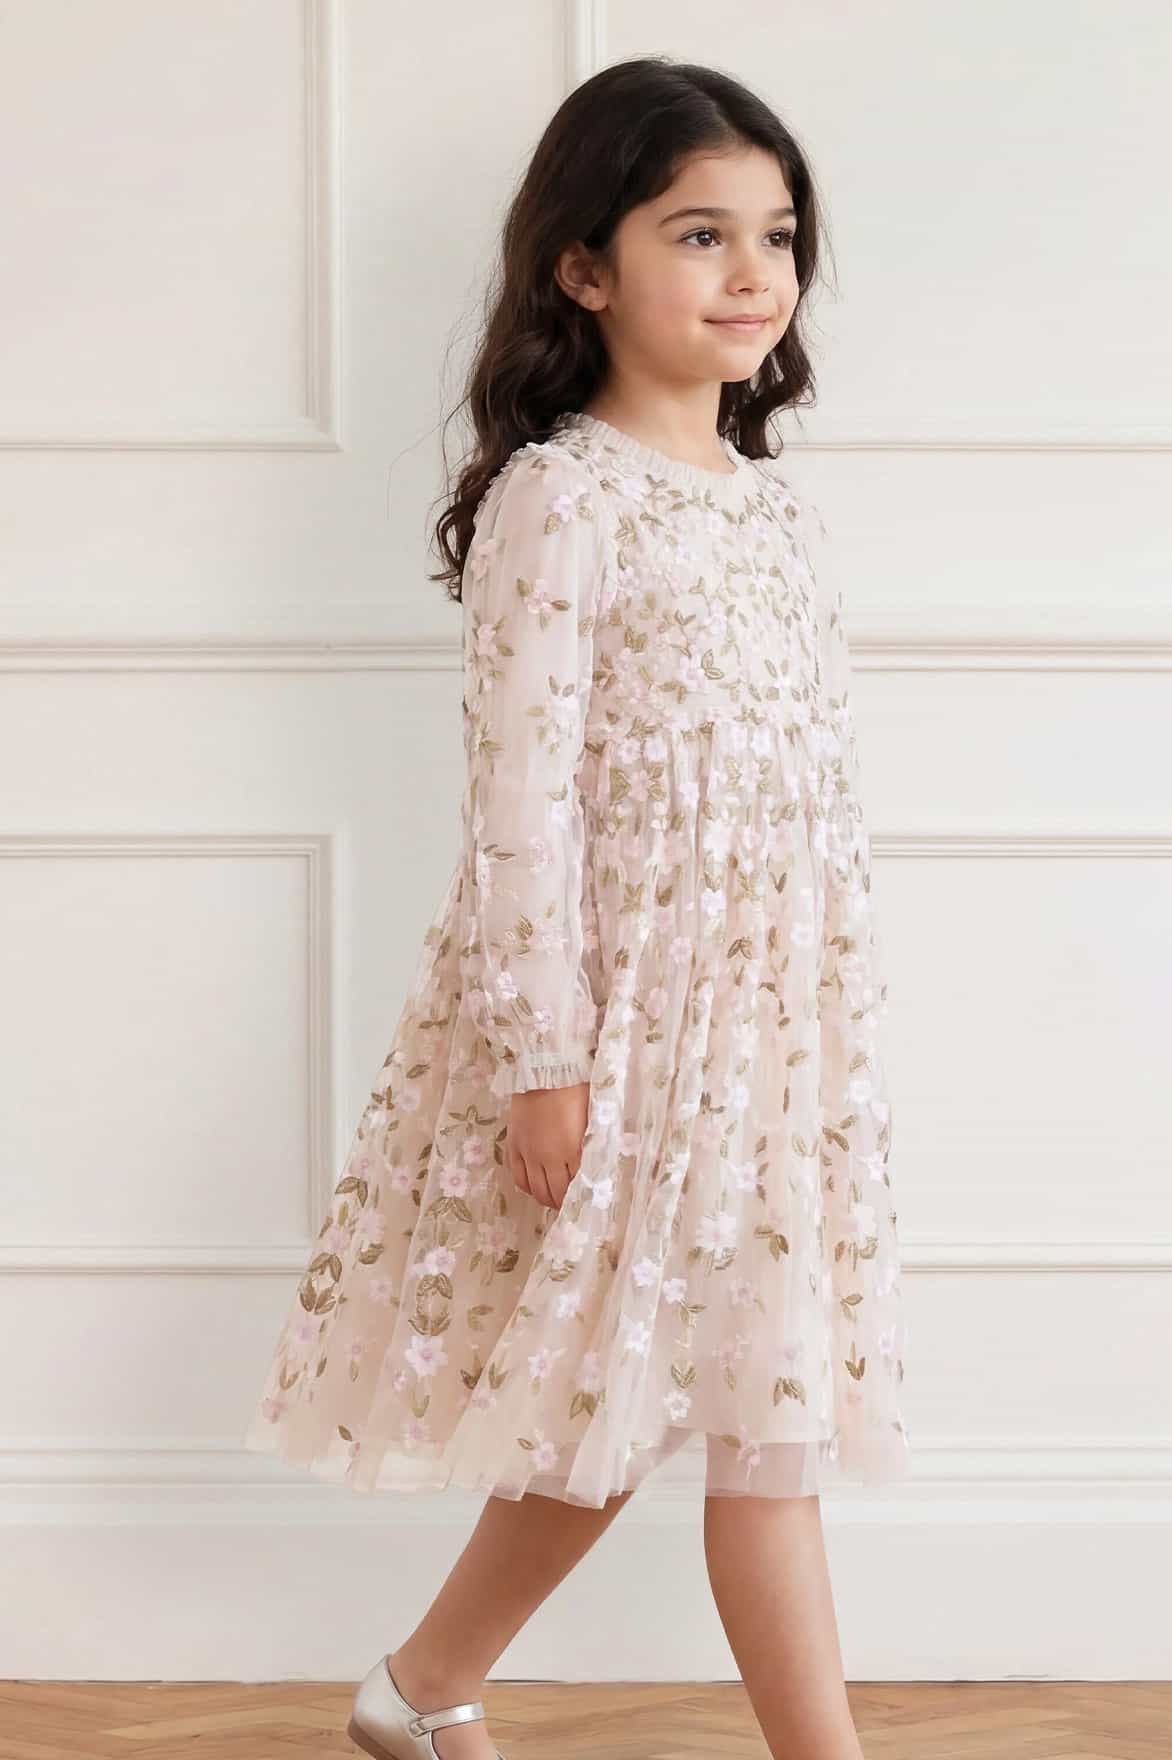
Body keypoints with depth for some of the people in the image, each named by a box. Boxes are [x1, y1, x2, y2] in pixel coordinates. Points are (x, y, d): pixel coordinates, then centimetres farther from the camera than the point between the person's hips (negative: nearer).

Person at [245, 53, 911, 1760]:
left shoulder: (777, 502, 11)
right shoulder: (559, 499, -12)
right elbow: (523, 794, -15)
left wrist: (845, 1023, 16)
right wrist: (543, 1057, -17)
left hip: (779, 1021, 8)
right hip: (627, 1014, -7)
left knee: (627, 1402, 14)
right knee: (762, 1418, -3)